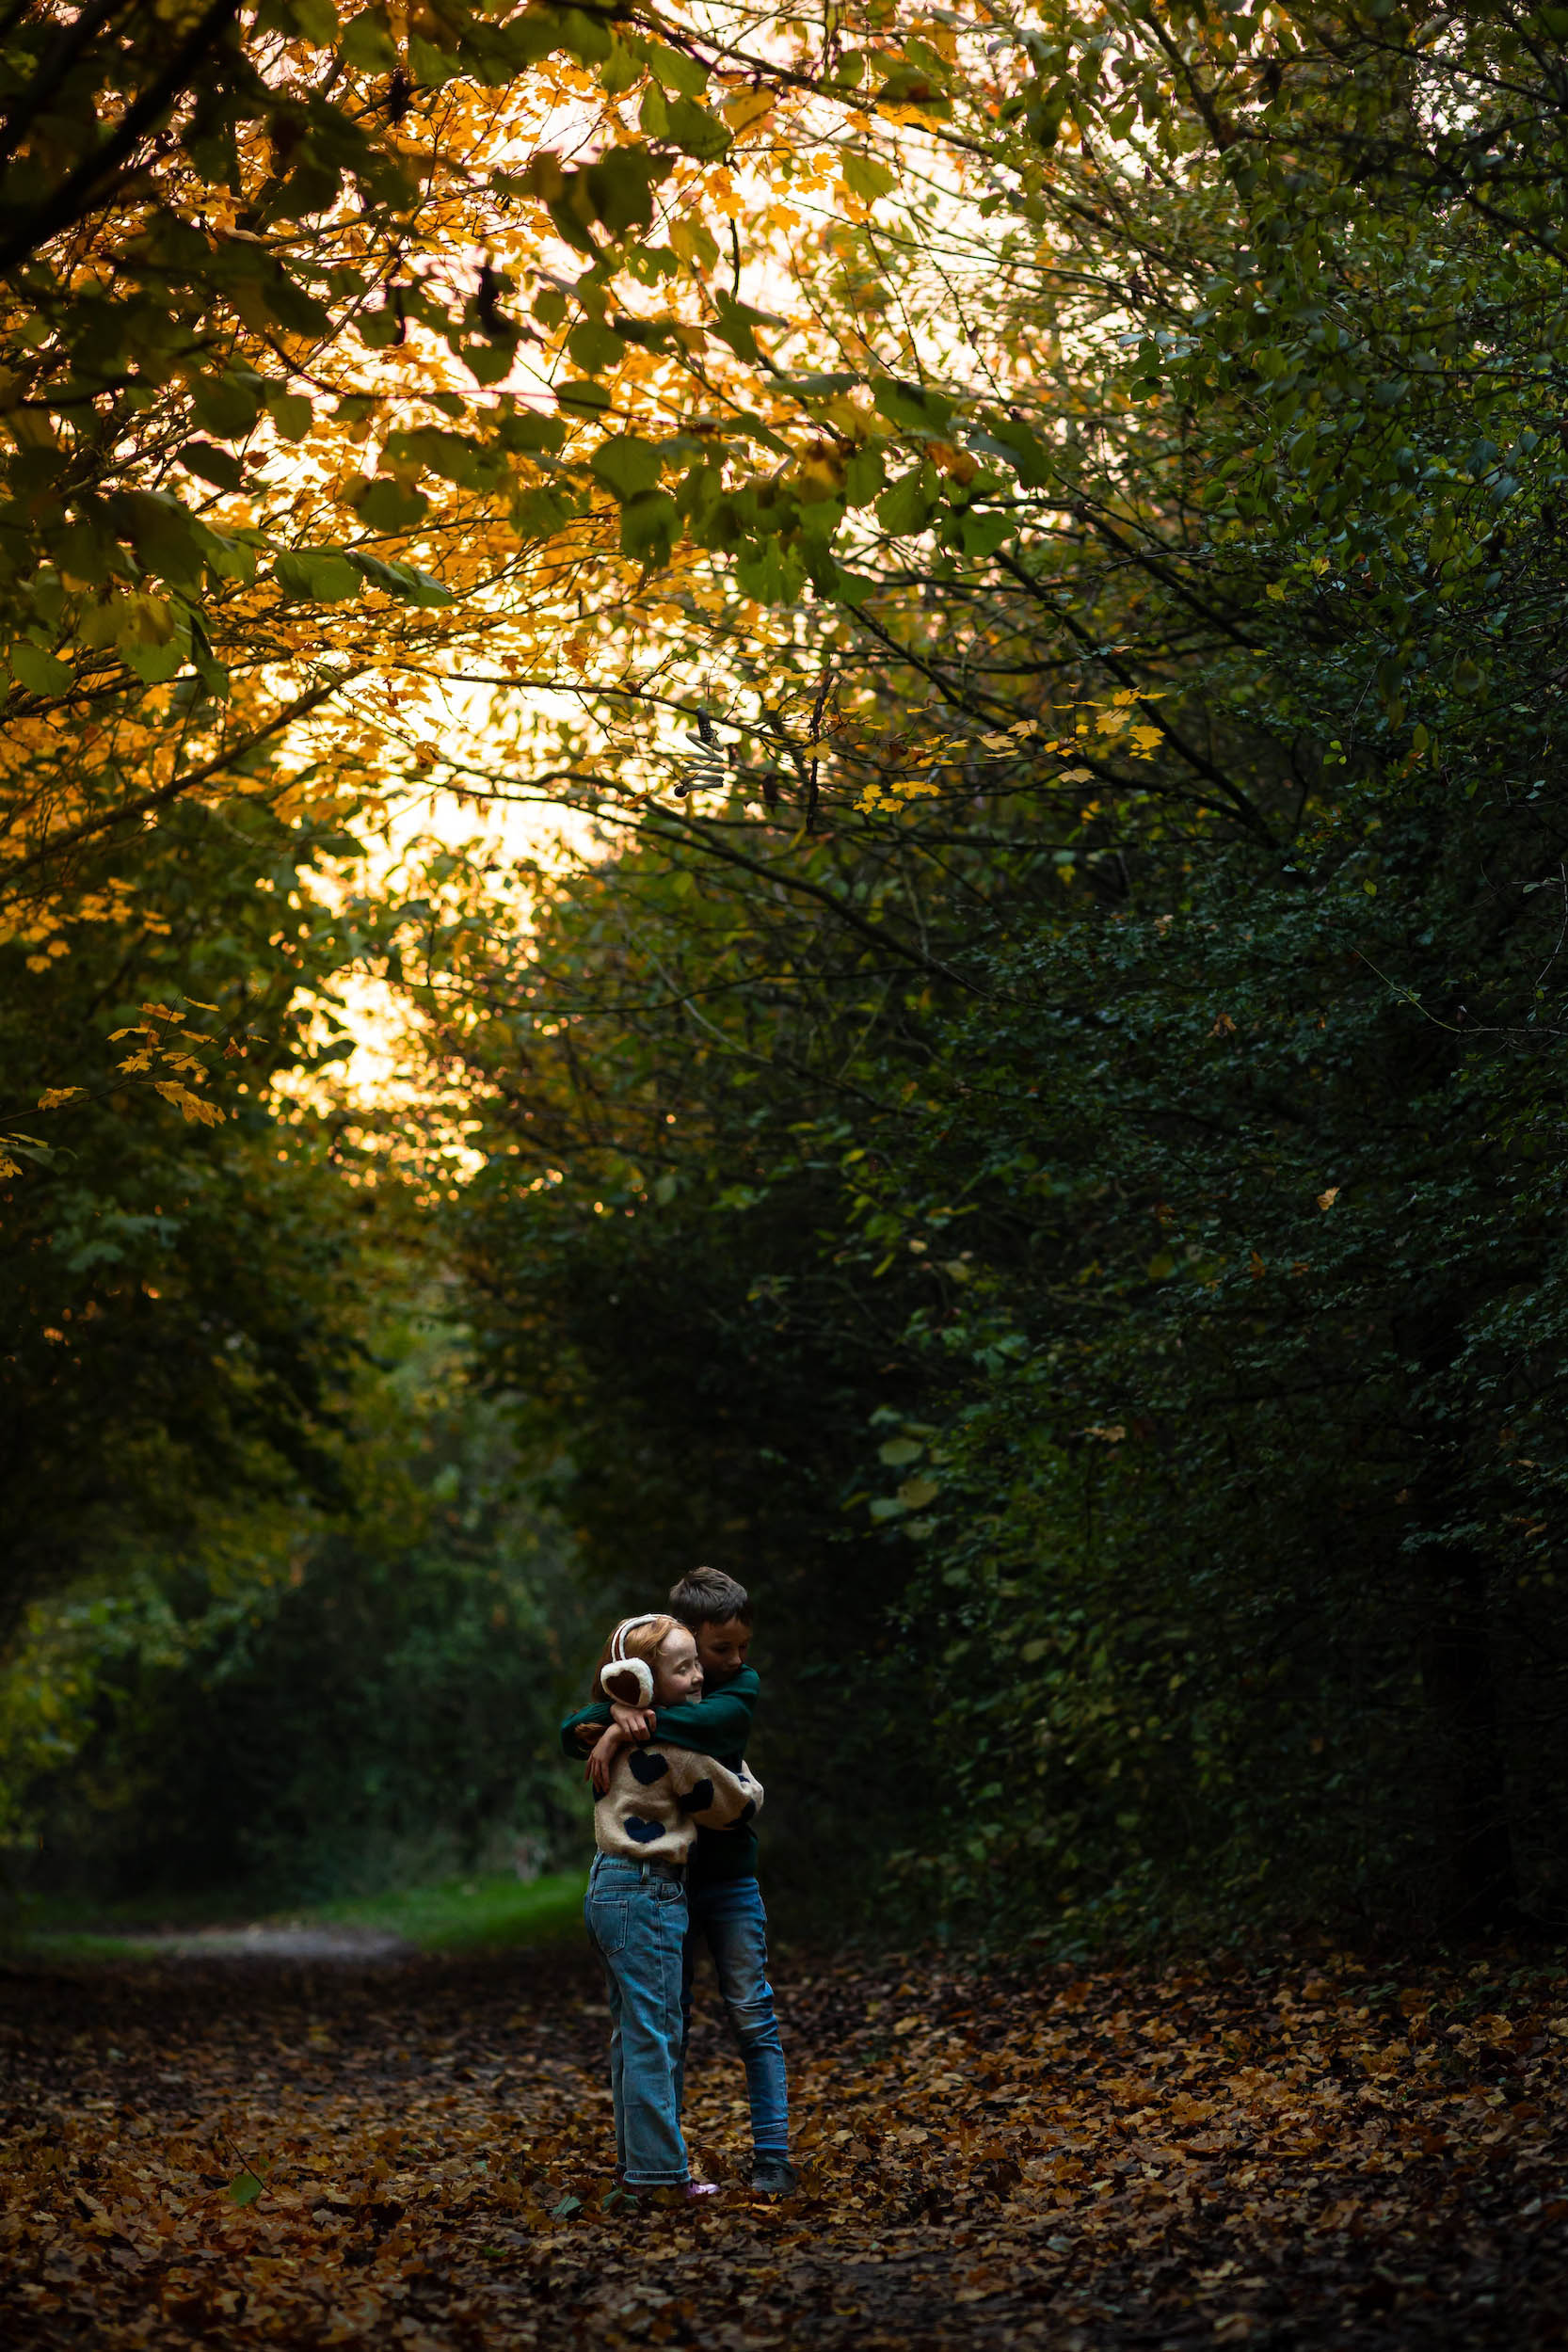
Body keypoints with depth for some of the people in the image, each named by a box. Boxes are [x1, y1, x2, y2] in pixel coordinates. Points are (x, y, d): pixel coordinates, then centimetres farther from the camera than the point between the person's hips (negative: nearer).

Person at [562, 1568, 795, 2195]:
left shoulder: (742, 1687, -2)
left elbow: (708, 1719, -24)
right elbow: (572, 1731, -10)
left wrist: (624, 1727, -32)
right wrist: (616, 1715, -31)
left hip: (728, 1877, -1)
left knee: (751, 2014, -3)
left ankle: (773, 2156, 0)